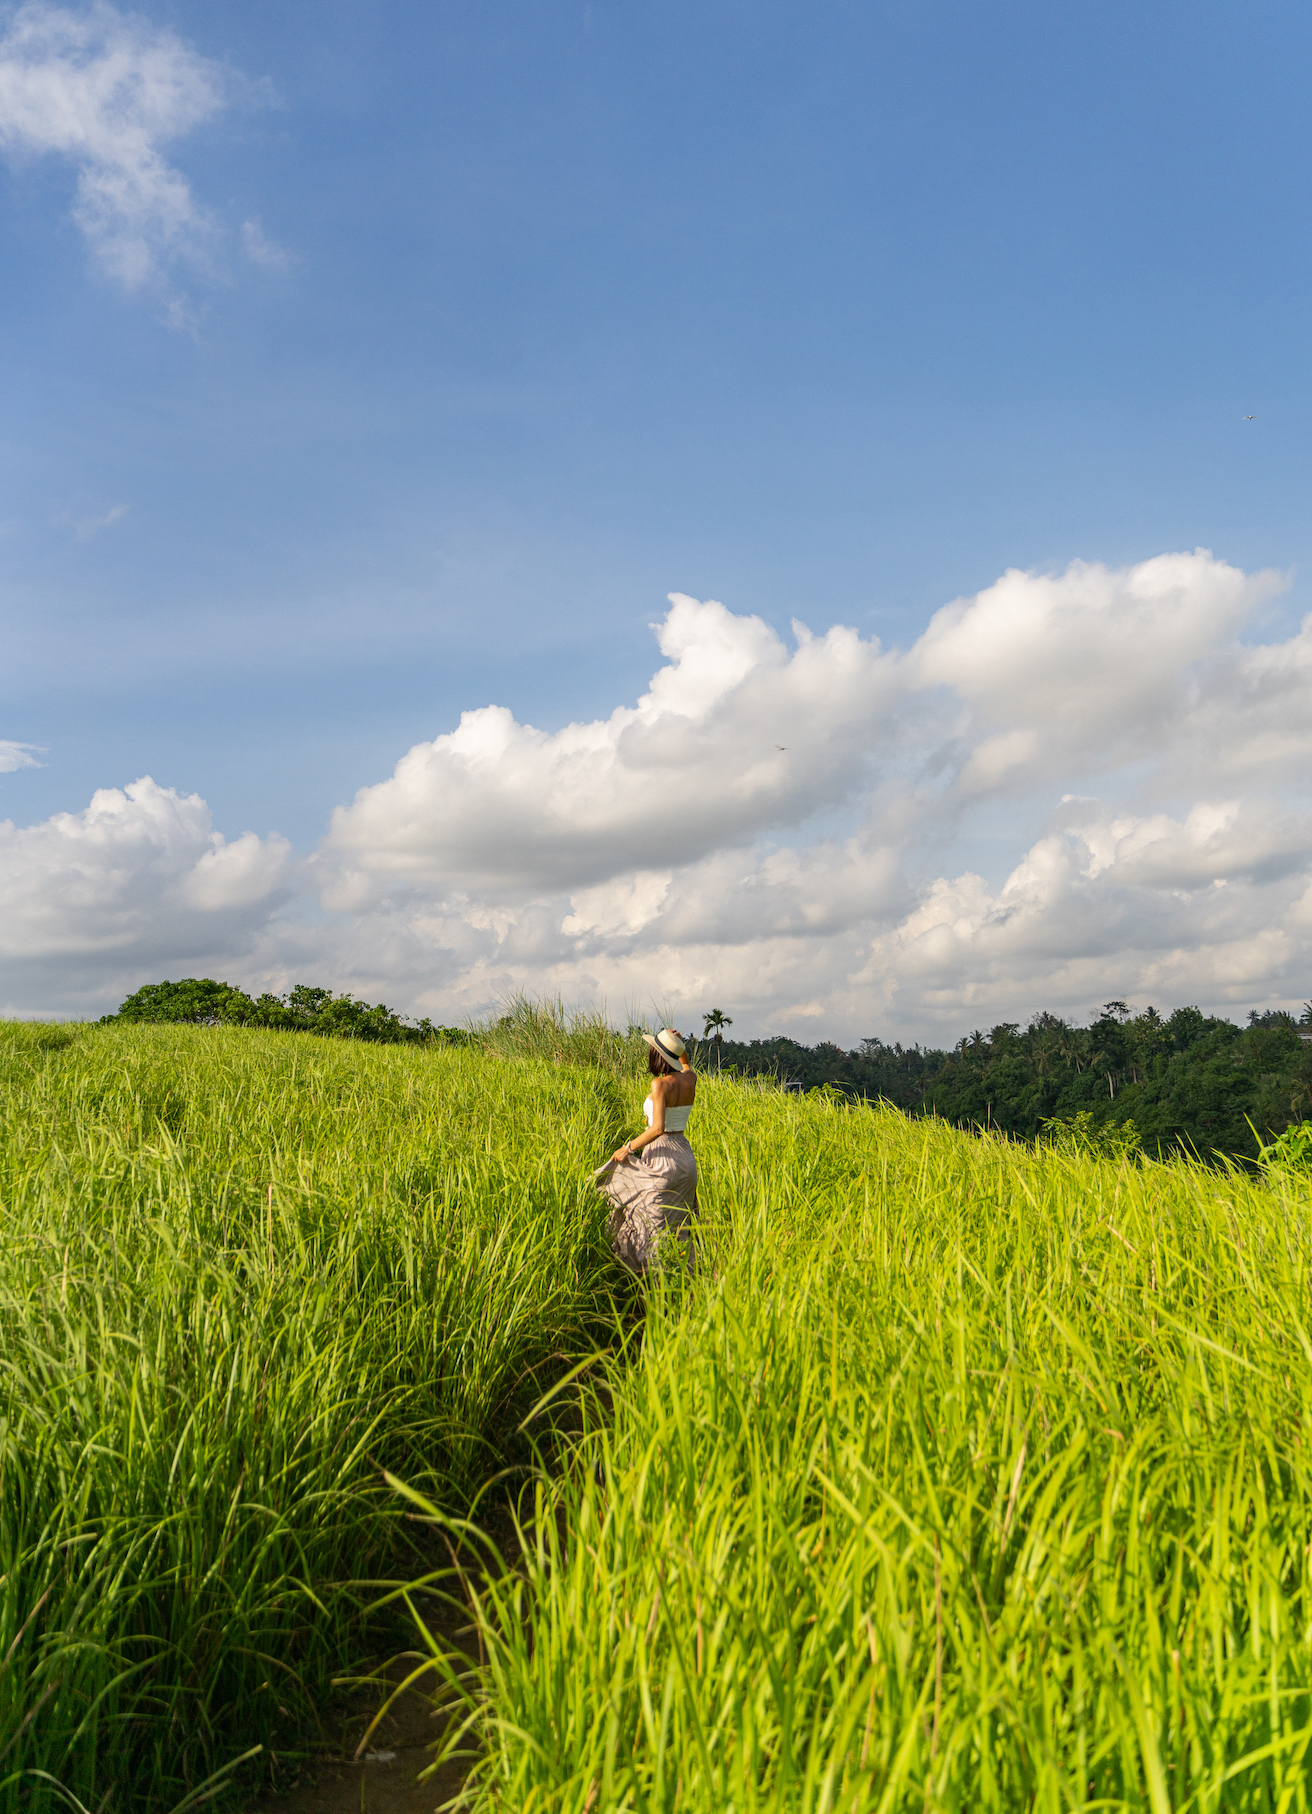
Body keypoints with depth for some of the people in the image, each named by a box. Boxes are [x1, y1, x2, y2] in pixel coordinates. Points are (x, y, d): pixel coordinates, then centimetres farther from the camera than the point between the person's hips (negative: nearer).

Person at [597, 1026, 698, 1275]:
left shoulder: (660, 1083, -16)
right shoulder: (690, 1079, 4)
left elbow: (658, 1128, -24)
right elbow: (685, 1063, 30)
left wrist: (628, 1147, -15)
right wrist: (677, 1044, 12)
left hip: (663, 1158, -7)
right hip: (686, 1158, 7)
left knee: (655, 1229, 0)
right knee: (677, 1230, 15)